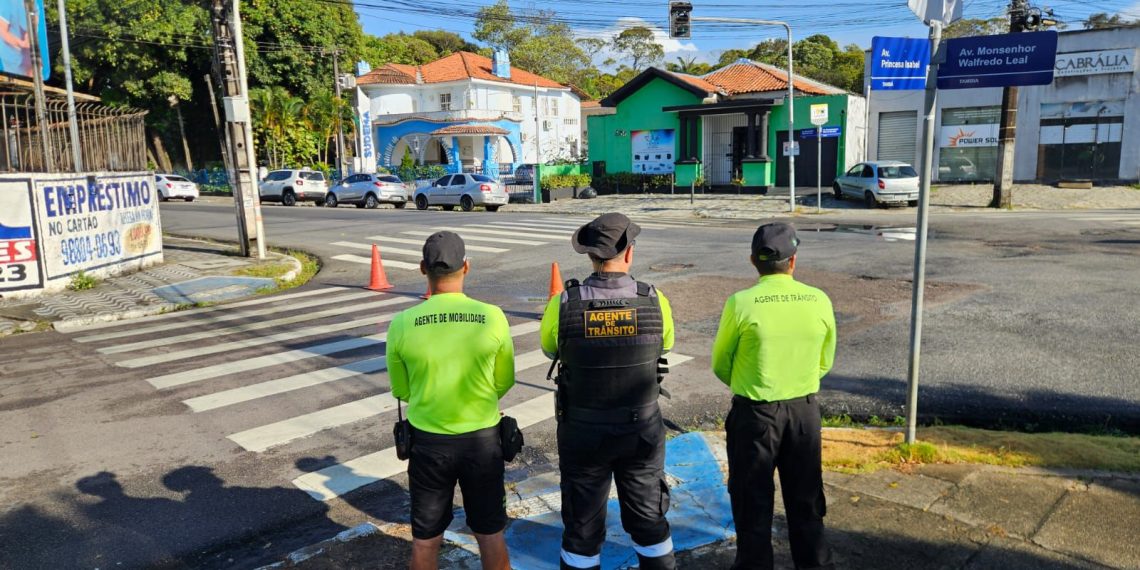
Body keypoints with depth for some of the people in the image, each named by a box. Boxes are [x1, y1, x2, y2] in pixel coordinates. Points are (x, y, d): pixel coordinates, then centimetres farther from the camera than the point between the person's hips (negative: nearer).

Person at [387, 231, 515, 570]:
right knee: (490, 533, 18)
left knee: (426, 540, 17)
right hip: (483, 439, 0)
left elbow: (401, 391, 1)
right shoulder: (492, 317, -14)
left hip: (428, 441, 0)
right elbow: (504, 382, 0)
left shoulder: (402, 324, -13)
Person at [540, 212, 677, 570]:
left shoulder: (563, 305, -17)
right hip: (642, 431, 1)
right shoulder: (655, 301, -14)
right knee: (648, 518, 20)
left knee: (583, 524, 15)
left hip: (583, 432, -1)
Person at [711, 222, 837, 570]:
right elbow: (825, 363, 6)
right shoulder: (819, 301, -6)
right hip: (805, 410, 4)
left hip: (754, 413, -3)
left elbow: (720, 365, -3)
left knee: (753, 500, 12)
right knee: (805, 498, 20)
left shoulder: (741, 303, -15)